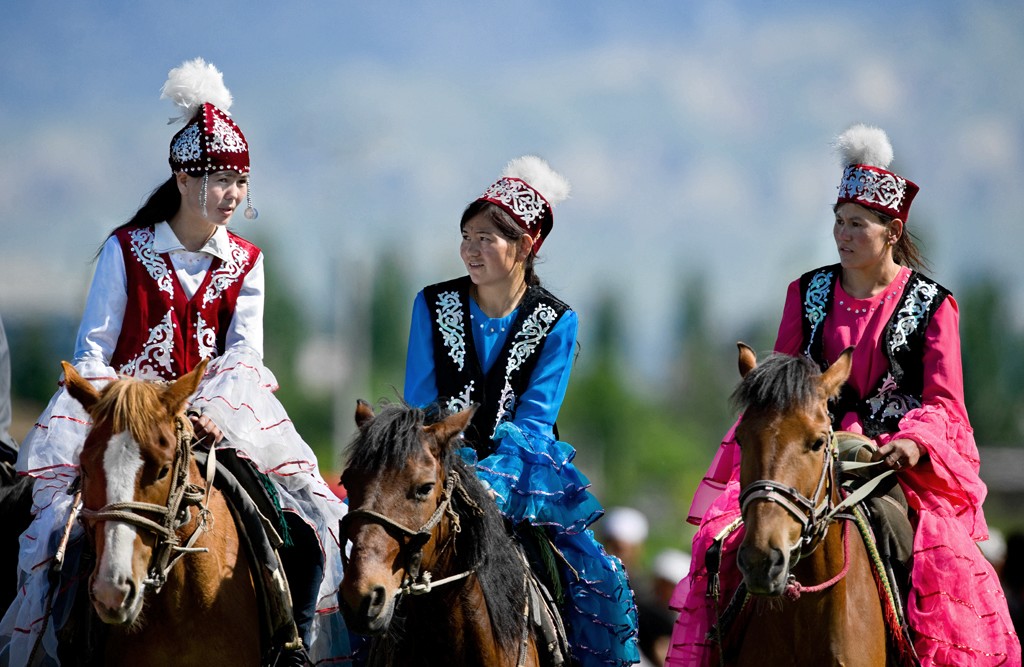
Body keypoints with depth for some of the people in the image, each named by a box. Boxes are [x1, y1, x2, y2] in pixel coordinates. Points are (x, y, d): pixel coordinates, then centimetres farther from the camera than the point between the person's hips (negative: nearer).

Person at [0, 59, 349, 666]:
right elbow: (93, 350, 0)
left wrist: (215, 413, -22)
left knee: (307, 541, -15)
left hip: (221, 426, 2)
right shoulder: (127, 250, 2)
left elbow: (245, 354, -2)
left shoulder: (245, 262, 9)